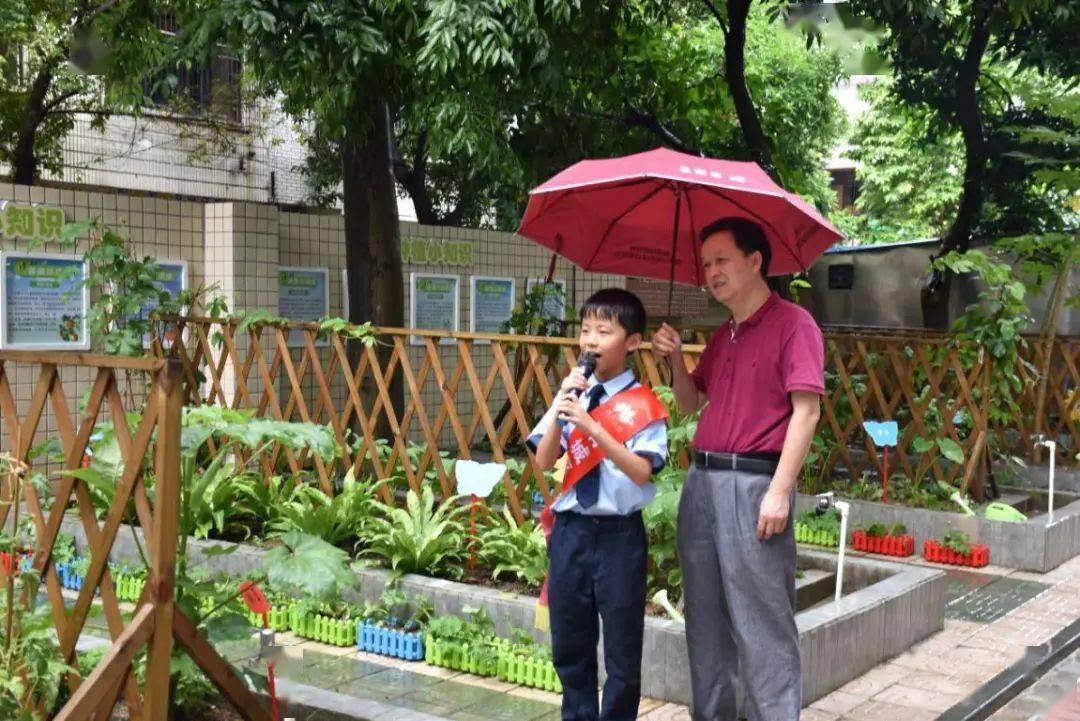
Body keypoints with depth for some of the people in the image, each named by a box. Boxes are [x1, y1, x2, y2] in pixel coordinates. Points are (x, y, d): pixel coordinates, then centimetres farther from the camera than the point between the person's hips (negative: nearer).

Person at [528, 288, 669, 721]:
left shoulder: (641, 405, -8)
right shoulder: (571, 394, 5)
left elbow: (641, 472, -18)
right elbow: (544, 461, 0)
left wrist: (593, 426, -26)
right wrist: (560, 408, -13)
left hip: (619, 533, -4)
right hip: (570, 528, 5)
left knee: (621, 645, 7)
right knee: (569, 642, 15)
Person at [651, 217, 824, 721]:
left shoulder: (792, 323, -7)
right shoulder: (723, 336, 17)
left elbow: (805, 411, -14)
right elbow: (691, 404, 24)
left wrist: (780, 491, -20)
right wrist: (677, 359, 4)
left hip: (753, 483, -8)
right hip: (701, 480, 8)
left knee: (762, 622, -4)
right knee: (704, 615, 14)